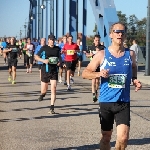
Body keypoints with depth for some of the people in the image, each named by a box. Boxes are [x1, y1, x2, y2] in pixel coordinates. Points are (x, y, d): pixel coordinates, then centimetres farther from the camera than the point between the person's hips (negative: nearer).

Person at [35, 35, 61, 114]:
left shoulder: (57, 48, 7)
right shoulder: (44, 48, -3)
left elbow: (59, 57, 24)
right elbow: (36, 57, 2)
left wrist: (60, 61, 2)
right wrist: (43, 60, -15)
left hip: (54, 71, 1)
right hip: (45, 71, -1)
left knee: (53, 89, -12)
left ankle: (52, 108, -10)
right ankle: (42, 94, 48)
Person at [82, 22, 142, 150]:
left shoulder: (130, 54, 1)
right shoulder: (102, 55, -4)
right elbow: (85, 73, 0)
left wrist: (135, 80, 2)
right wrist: (98, 74, -20)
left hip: (124, 102, 1)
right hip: (106, 102, 0)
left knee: (123, 138, -10)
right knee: (106, 137, 11)